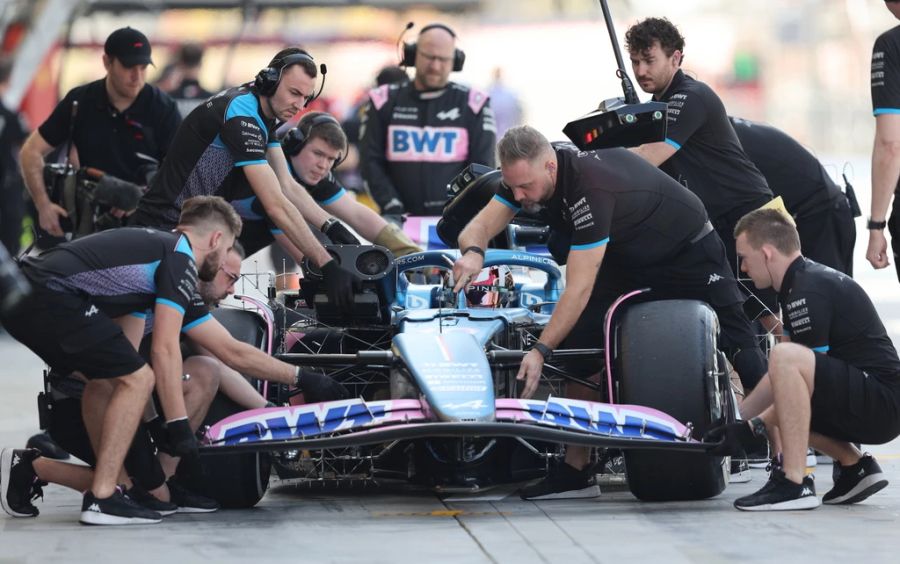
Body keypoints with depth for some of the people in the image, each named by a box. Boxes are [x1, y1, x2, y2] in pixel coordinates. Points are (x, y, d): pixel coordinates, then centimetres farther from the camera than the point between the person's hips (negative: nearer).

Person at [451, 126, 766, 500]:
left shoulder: (591, 187, -39)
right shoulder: (524, 171, -16)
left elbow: (580, 288, -39)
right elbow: (480, 226, -17)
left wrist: (541, 352, -40)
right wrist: (472, 252, -43)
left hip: (688, 253, -7)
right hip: (627, 261, 7)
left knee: (738, 348, -5)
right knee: (578, 341, -8)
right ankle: (576, 472, -4)